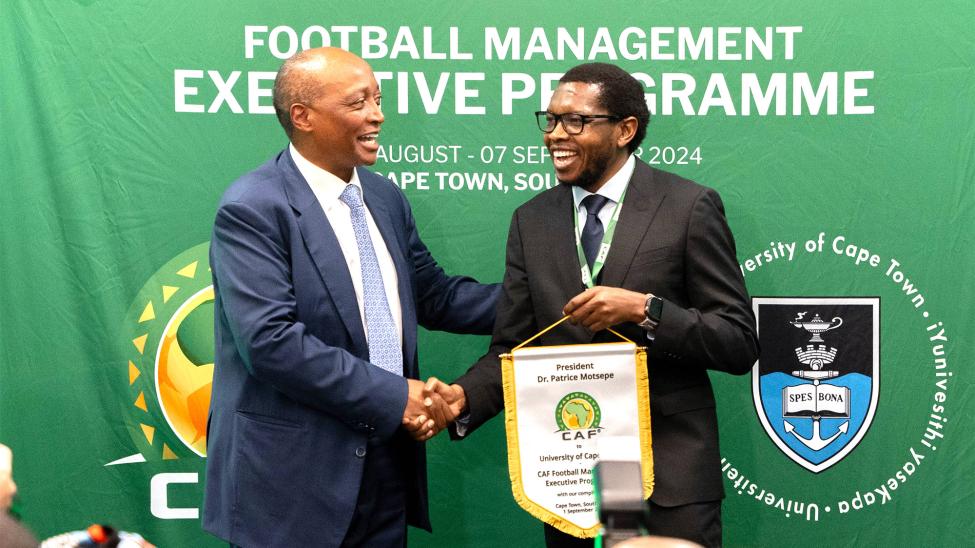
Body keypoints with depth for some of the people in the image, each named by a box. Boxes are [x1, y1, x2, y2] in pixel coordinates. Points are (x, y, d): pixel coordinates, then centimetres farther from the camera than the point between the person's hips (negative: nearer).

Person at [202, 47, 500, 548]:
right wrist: (391, 396, -19)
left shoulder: (386, 199, 10)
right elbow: (271, 340, -21)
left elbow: (434, 296, 18)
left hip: (387, 468, 7)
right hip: (290, 480, -6)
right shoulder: (252, 208, -13)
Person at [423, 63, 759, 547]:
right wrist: (464, 396, -13)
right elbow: (512, 348, 7)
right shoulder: (532, 220, 8)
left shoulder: (689, 208, -5)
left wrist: (643, 309, -20)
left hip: (669, 475, -3)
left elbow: (740, 344, -7)